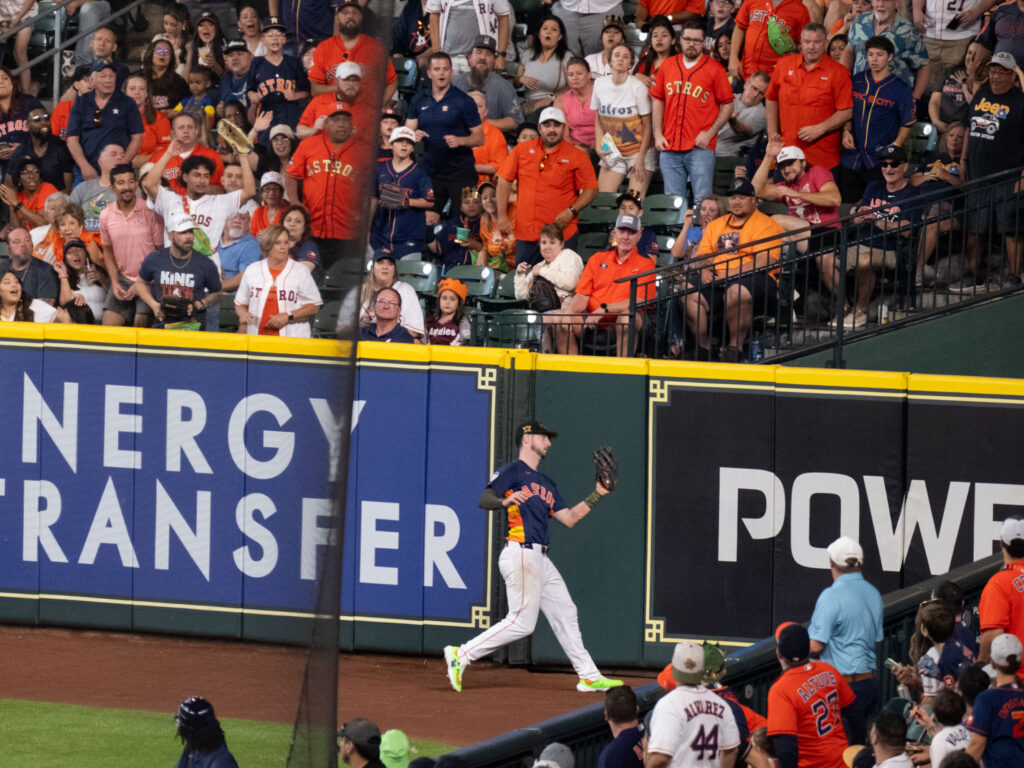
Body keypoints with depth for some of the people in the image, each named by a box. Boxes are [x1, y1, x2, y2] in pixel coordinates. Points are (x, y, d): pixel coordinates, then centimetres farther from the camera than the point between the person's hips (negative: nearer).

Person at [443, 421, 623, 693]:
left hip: (540, 559, 9)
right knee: (521, 622, -15)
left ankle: (589, 676, 17)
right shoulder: (513, 471, -3)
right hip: (521, 555, -9)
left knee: (565, 614, 11)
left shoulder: (546, 483, 23)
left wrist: (597, 494, 19)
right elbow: (483, 499, -14)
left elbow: (569, 518, 22)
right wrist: (504, 501, -35)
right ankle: (461, 655, -11)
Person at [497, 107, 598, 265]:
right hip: (525, 232, 3)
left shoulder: (577, 156, 3)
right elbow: (504, 181, 11)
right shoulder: (522, 150, 9)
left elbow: (591, 190, 2)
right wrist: (502, 215, 3)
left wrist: (572, 211, -13)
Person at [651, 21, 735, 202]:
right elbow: (657, 100, 16)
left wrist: (710, 133, -9)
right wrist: (658, 134, 6)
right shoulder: (667, 66, 12)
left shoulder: (714, 69, 1)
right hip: (669, 146, 4)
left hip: (700, 147, -4)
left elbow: (727, 105, 1)